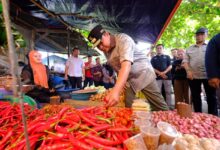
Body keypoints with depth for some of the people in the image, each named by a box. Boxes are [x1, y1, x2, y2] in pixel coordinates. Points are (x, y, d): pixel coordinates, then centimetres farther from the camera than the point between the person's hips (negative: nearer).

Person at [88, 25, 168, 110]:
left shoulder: (123, 39, -26)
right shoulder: (106, 50, -3)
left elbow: (126, 65, -42)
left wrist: (116, 90, -54)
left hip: (143, 74, -5)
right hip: (128, 80, 6)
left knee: (159, 106, 2)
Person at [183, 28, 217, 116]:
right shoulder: (190, 49, 14)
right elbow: (185, 61, 9)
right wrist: (188, 71, -8)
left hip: (208, 75, -2)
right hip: (193, 76, 2)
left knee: (211, 97, 5)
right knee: (195, 97, 8)